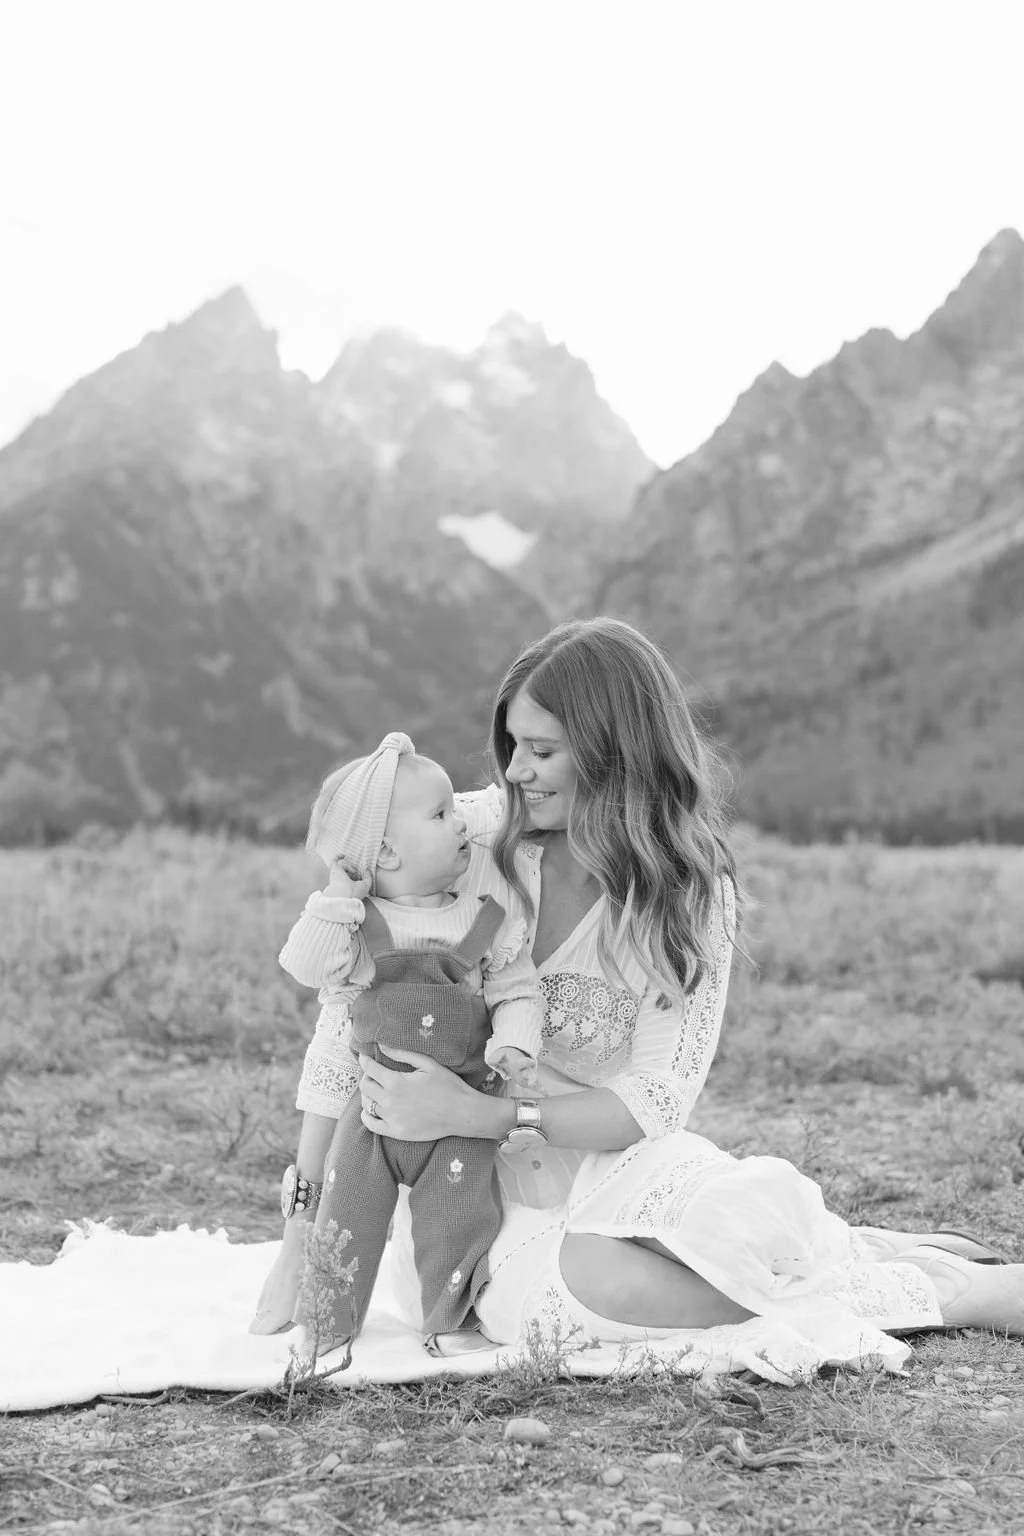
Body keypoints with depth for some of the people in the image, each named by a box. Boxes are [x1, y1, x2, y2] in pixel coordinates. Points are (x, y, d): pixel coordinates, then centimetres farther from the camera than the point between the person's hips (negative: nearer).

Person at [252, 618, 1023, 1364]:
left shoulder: (692, 896, -6)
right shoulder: (469, 837, -7)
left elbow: (655, 1102, -11)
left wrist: (478, 1113, -25)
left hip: (608, 1167, 0)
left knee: (746, 1215, -33)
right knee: (599, 1275, -32)